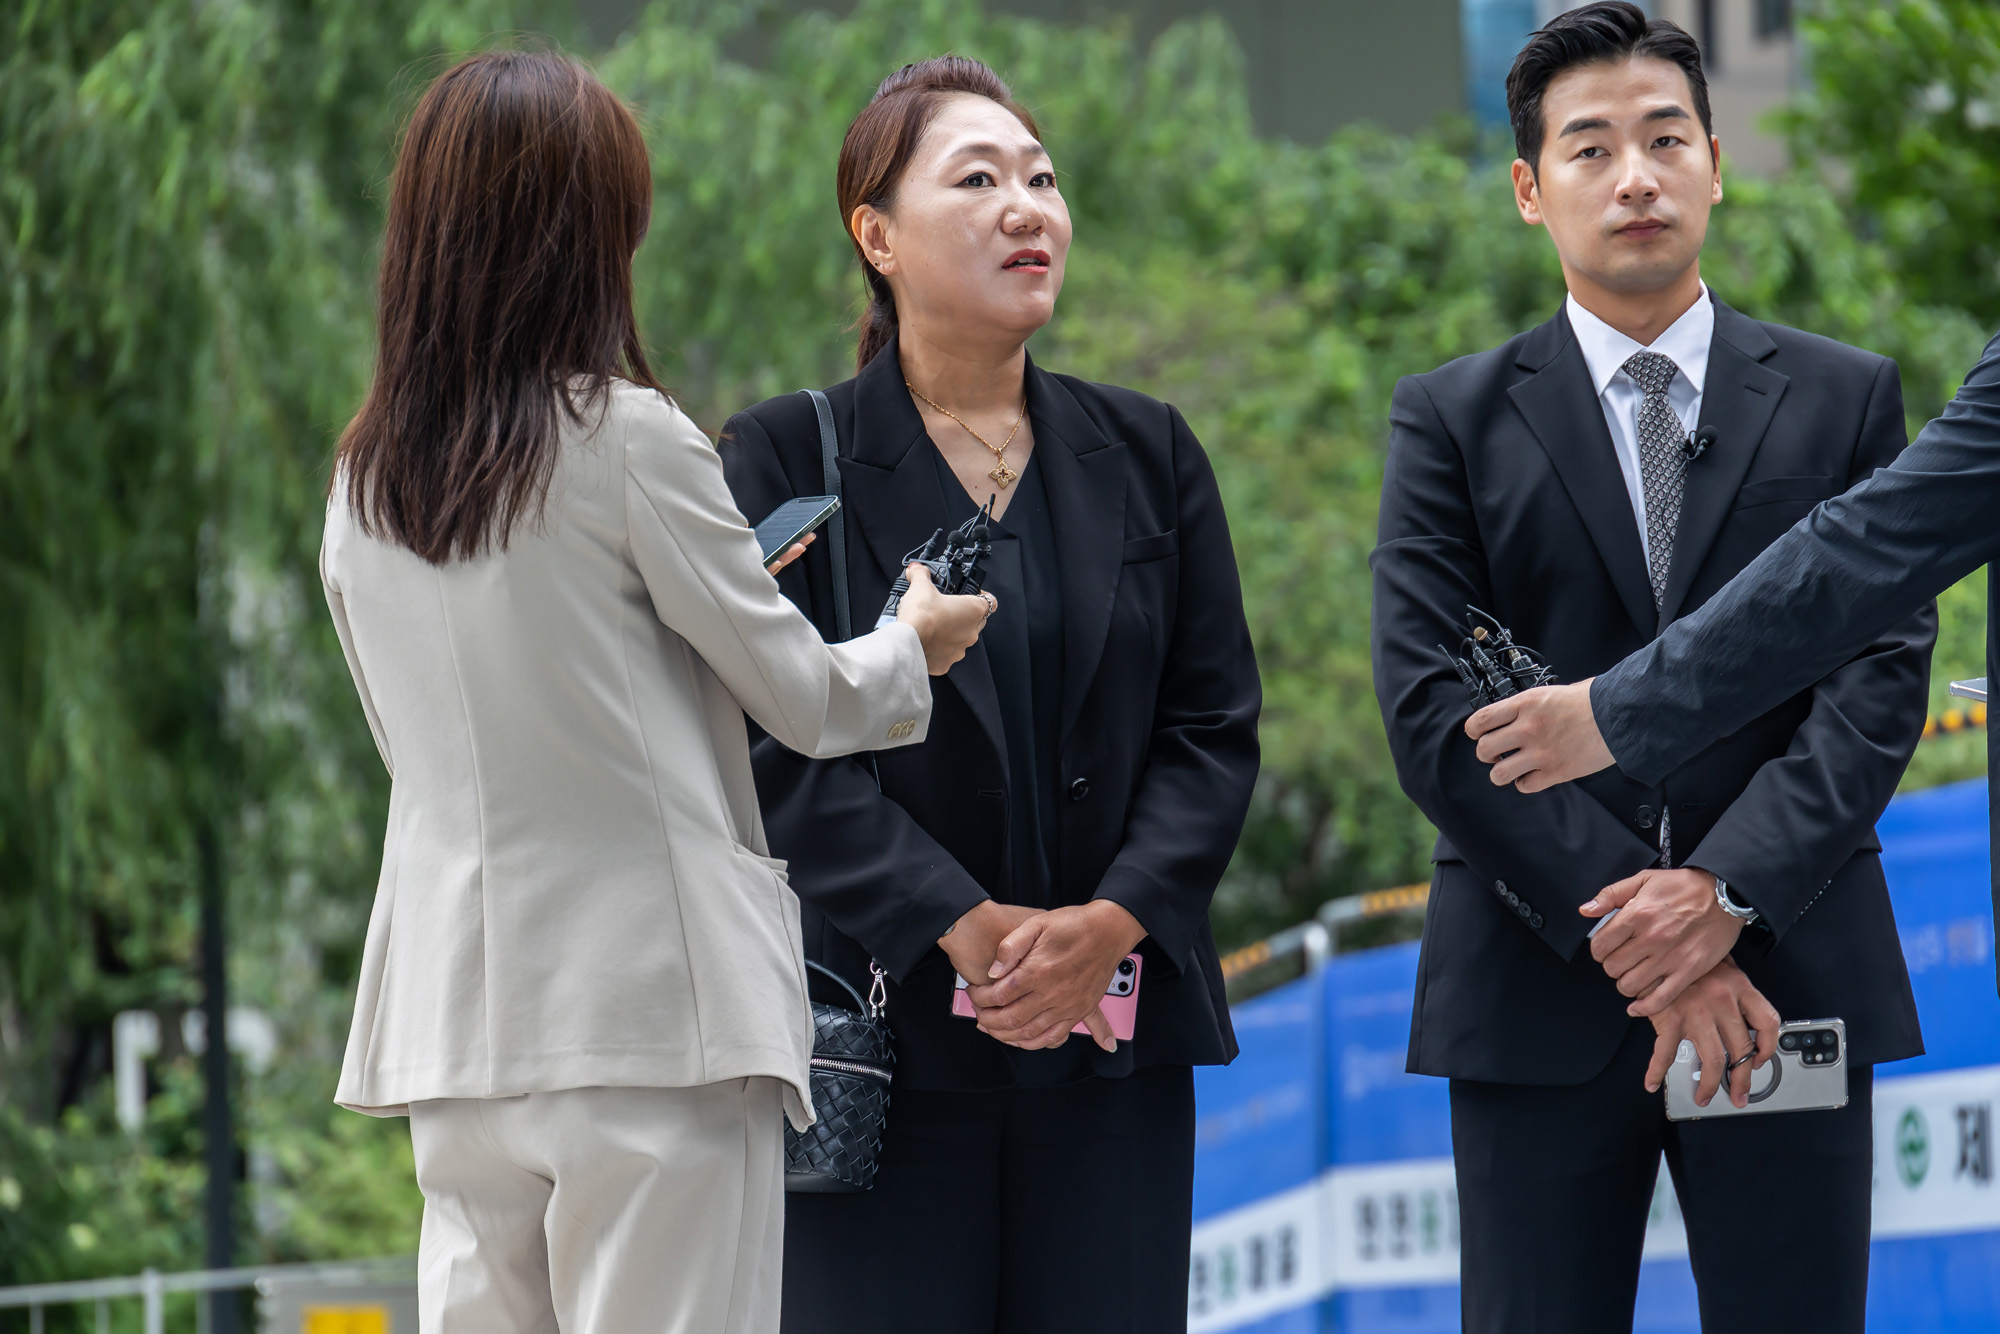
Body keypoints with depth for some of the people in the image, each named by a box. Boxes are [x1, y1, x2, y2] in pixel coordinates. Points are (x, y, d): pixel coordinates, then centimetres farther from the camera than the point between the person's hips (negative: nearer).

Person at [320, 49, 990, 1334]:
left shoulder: (364, 481, 9)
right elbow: (807, 700, 1)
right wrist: (912, 644, 22)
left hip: (456, 1022, 6)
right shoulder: (628, 439, -8)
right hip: (654, 1010, -6)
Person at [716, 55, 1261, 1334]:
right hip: (884, 1040, -3)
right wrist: (960, 928, -15)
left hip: (1112, 1030, 3)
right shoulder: (787, 459, 0)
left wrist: (1113, 920, -9)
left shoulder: (1147, 454, 12)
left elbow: (1216, 725, 8)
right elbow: (779, 745, -7)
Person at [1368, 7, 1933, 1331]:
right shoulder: (1456, 420, 7)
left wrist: (1726, 891, -15)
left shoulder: (1846, 401, 10)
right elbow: (1433, 710, -3)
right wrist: (1628, 934, -12)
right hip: (1540, 993, 0)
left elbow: (1882, 675, 0)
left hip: (1789, 977, 0)